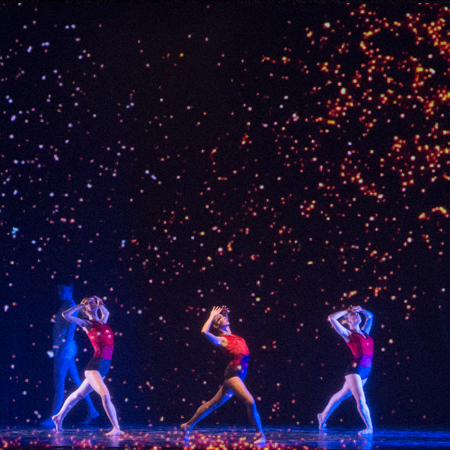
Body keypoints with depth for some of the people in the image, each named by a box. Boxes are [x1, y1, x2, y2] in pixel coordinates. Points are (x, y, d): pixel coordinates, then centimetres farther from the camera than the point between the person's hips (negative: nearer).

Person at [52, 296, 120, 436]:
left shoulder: (102, 322, 19)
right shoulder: (87, 323, 1)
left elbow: (106, 313, 44)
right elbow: (66, 314, -11)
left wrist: (100, 303, 24)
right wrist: (83, 304, -3)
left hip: (103, 367, 7)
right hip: (95, 365, -7)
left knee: (79, 394, 18)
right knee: (105, 394, -22)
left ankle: (59, 417, 31)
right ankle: (116, 427, -22)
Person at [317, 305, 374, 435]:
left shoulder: (364, 332, 16)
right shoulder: (348, 333, -1)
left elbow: (370, 316, 33)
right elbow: (332, 318, -8)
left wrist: (361, 310, 14)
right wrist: (347, 311, -1)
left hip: (365, 371, 7)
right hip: (355, 369, -7)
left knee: (342, 395, 19)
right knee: (360, 400, -13)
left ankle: (323, 416, 32)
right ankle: (369, 427, -7)